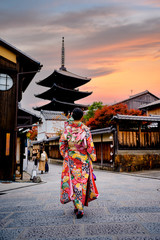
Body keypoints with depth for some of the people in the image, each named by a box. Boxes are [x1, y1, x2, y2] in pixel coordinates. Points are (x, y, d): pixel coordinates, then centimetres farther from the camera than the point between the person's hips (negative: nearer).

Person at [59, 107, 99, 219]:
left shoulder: (67, 128, -4)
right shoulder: (85, 129, -10)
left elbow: (62, 143, 0)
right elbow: (90, 145, -8)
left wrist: (65, 155, 12)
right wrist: (93, 157, 3)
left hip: (70, 158, 2)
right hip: (83, 159, -1)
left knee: (73, 181, 12)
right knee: (82, 182, 7)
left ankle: (78, 206, 14)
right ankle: (80, 208, 6)